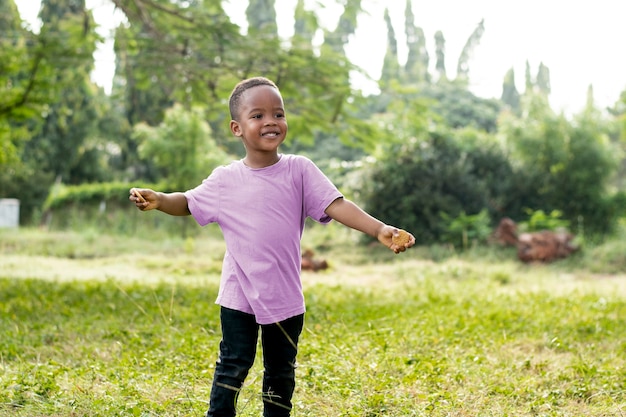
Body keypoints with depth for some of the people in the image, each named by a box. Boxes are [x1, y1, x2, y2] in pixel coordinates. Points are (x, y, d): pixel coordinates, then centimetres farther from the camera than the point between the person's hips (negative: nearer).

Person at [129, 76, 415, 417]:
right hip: (239, 296, 0)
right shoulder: (226, 179, -3)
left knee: (281, 372, 14)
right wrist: (159, 200, -11)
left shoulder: (299, 171, -7)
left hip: (285, 297, 1)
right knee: (233, 367, 5)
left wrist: (379, 229, -31)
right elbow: (188, 203, 11)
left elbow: (336, 205, -15)